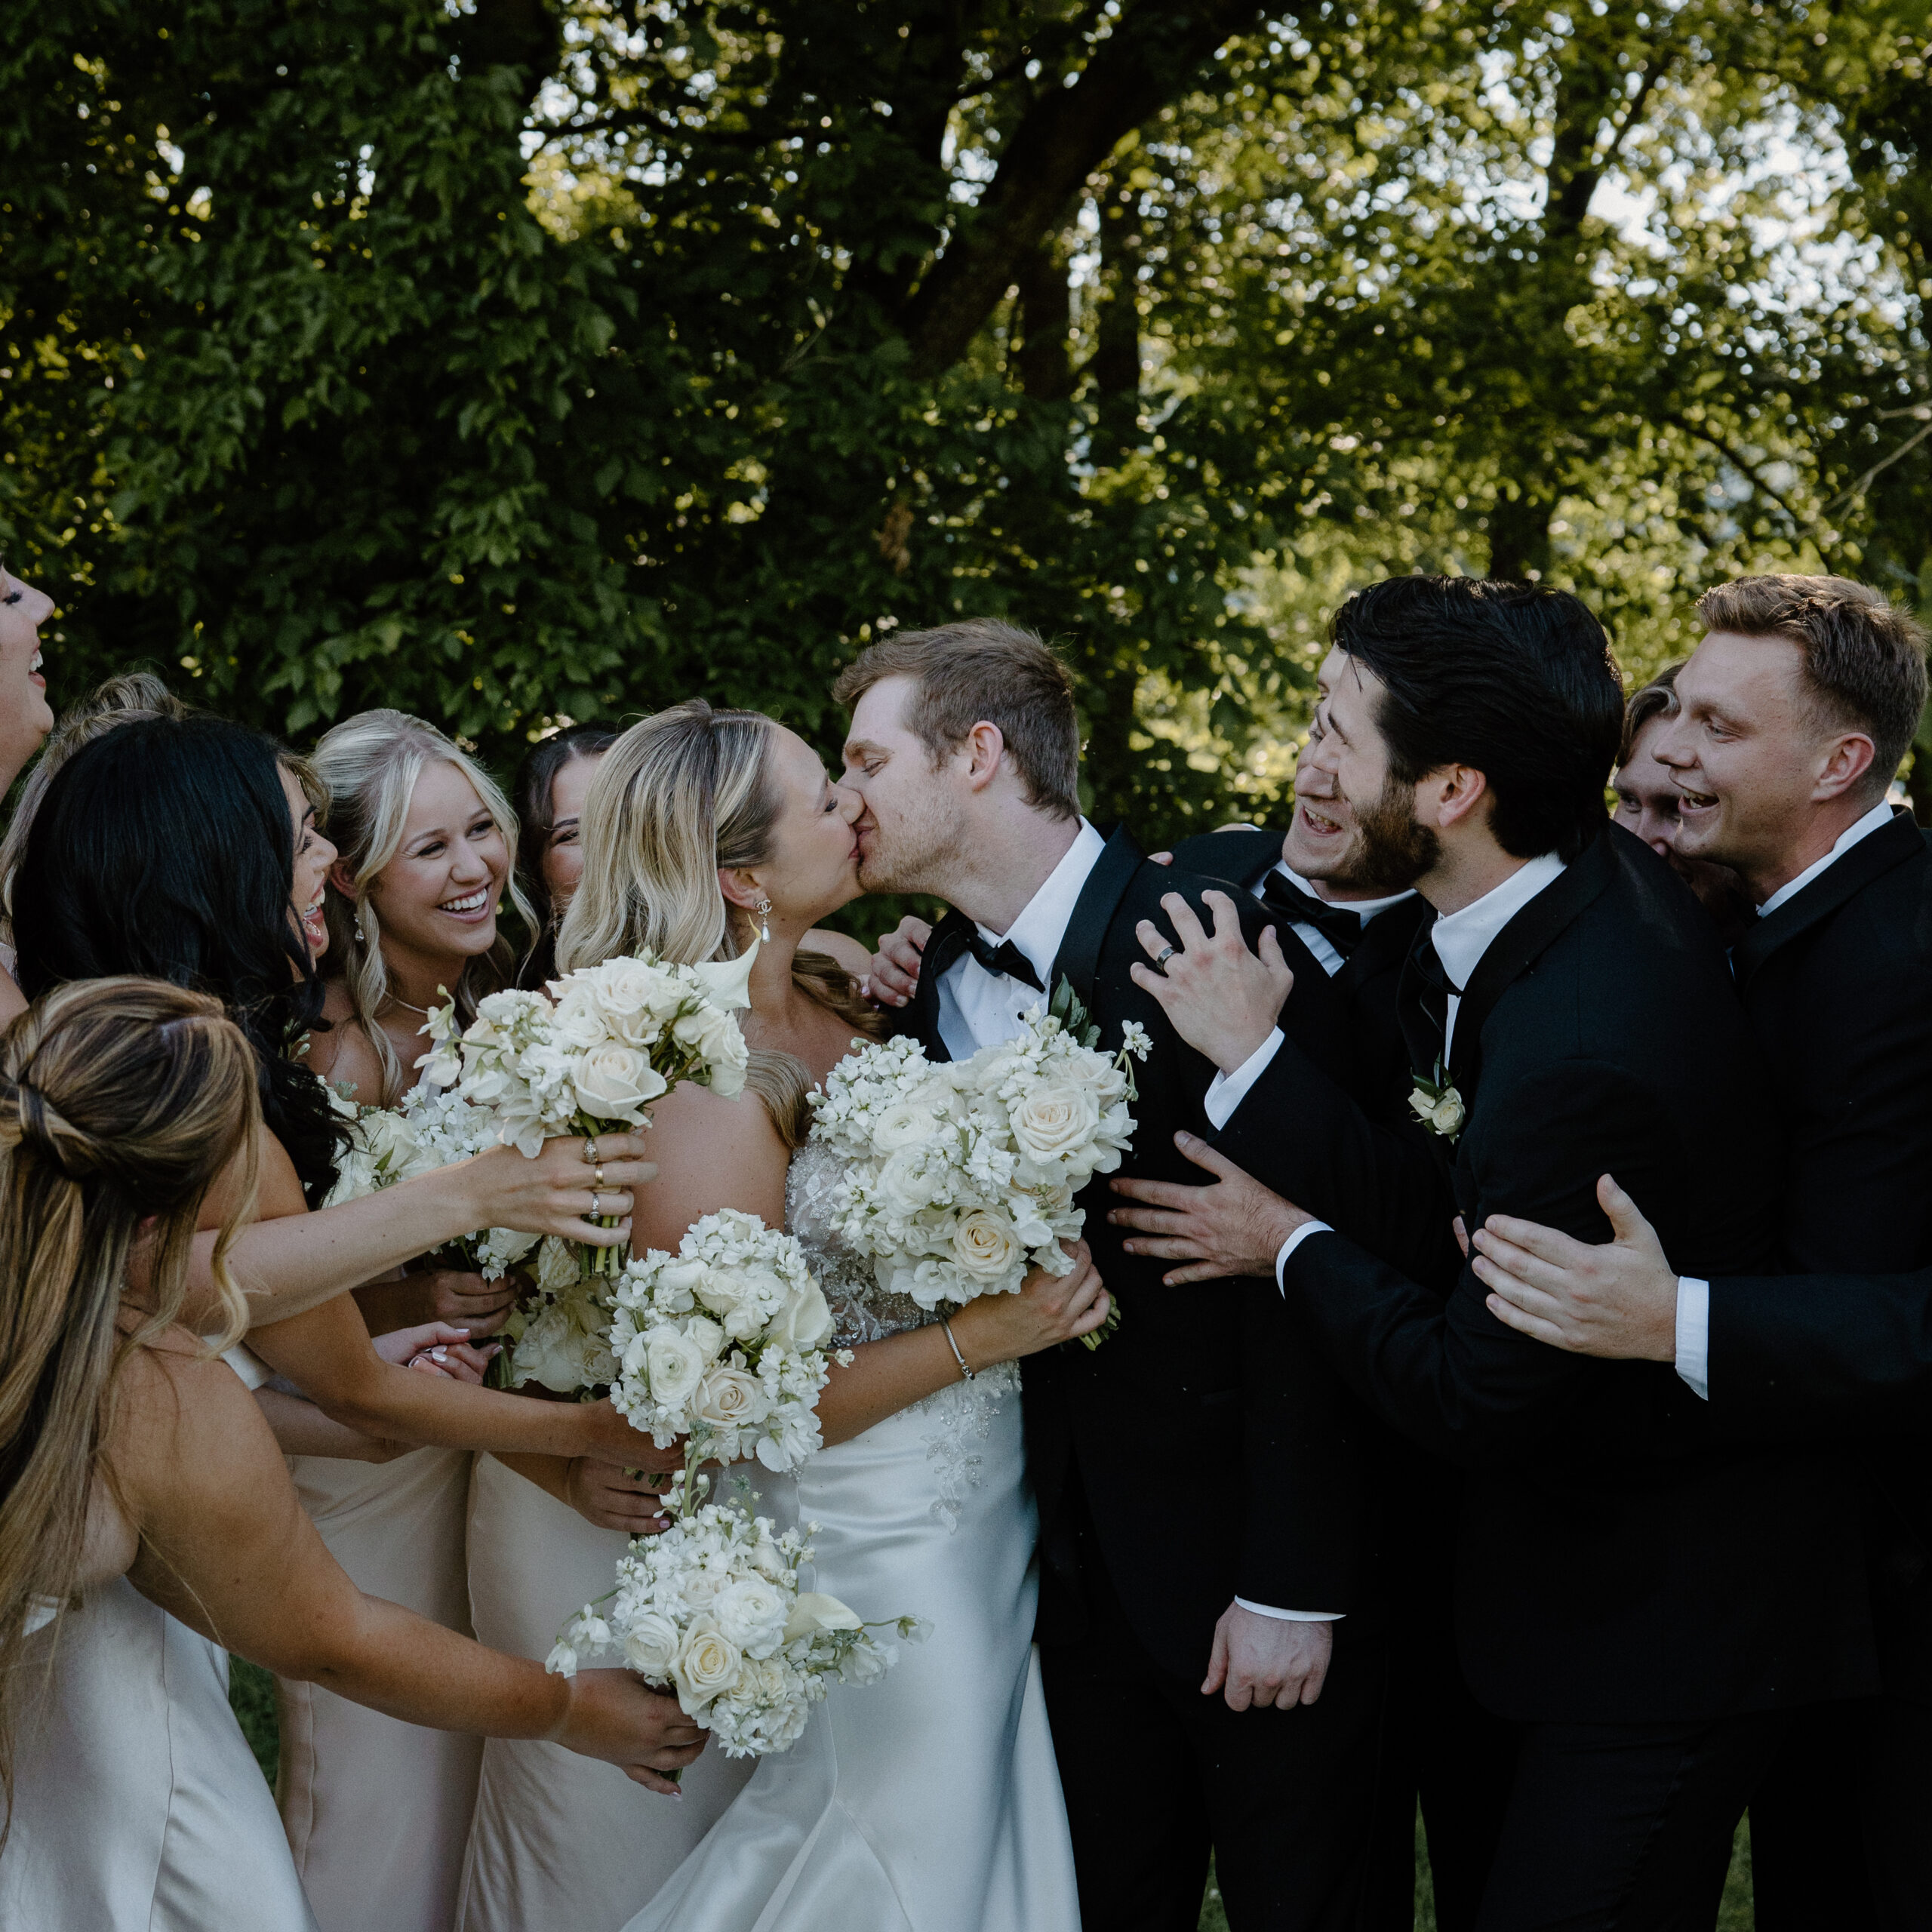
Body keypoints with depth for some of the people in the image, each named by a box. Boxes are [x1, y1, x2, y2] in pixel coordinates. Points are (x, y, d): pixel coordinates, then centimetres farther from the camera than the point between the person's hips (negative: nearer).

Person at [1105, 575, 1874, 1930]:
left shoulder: (1582, 1056, -33)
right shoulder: (1595, 874, -5)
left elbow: (1481, 1400, -22)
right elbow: (1434, 1198, -2)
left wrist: (1292, 1247, -11)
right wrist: (1262, 1054, -13)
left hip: (1661, 1626, -10)